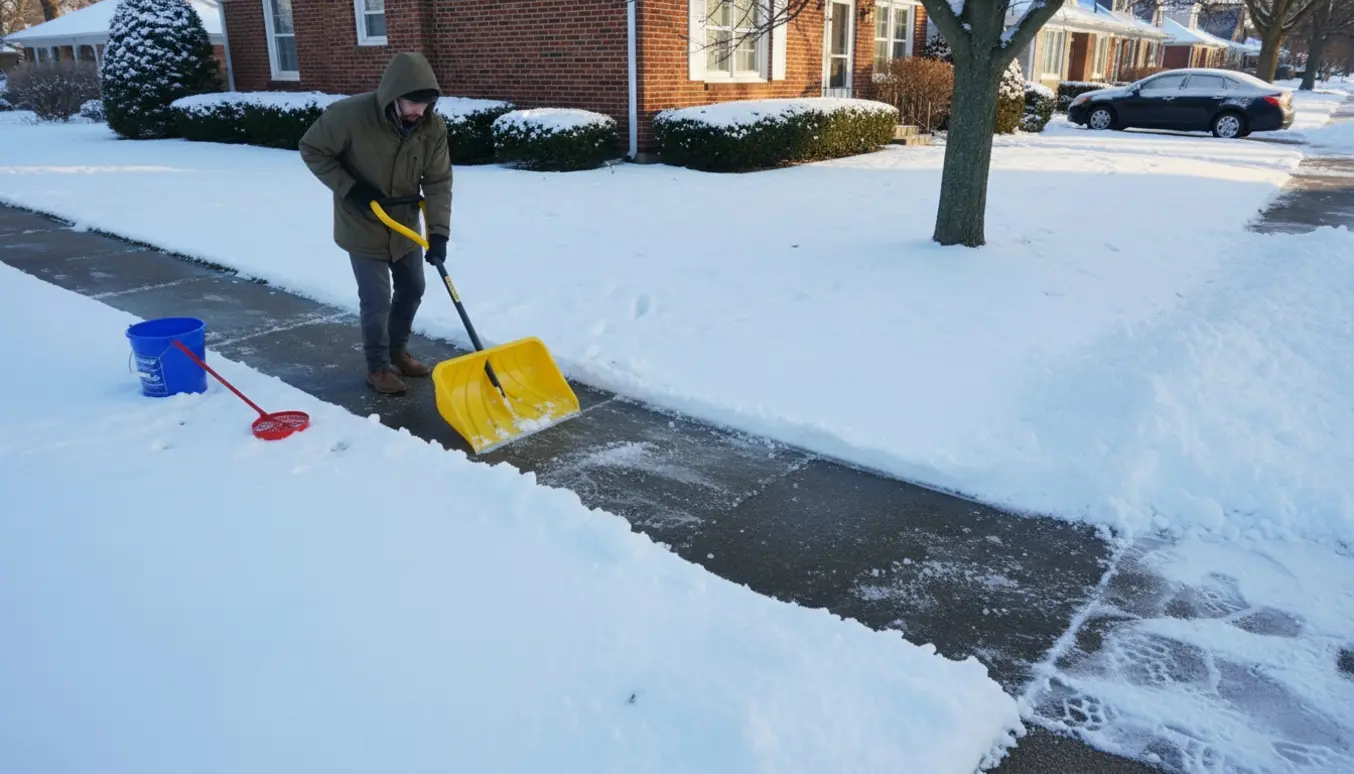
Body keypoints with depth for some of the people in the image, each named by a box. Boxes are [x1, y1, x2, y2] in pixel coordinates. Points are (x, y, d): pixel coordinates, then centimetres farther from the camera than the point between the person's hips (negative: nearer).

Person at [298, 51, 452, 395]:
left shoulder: (433, 126, -15)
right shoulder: (350, 114, -26)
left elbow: (439, 181, -12)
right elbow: (311, 149, -13)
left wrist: (439, 231, -22)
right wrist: (349, 188, -21)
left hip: (405, 223, 5)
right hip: (363, 225, -5)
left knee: (412, 289, 15)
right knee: (377, 300, -3)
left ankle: (397, 351, 37)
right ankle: (378, 366, 17)